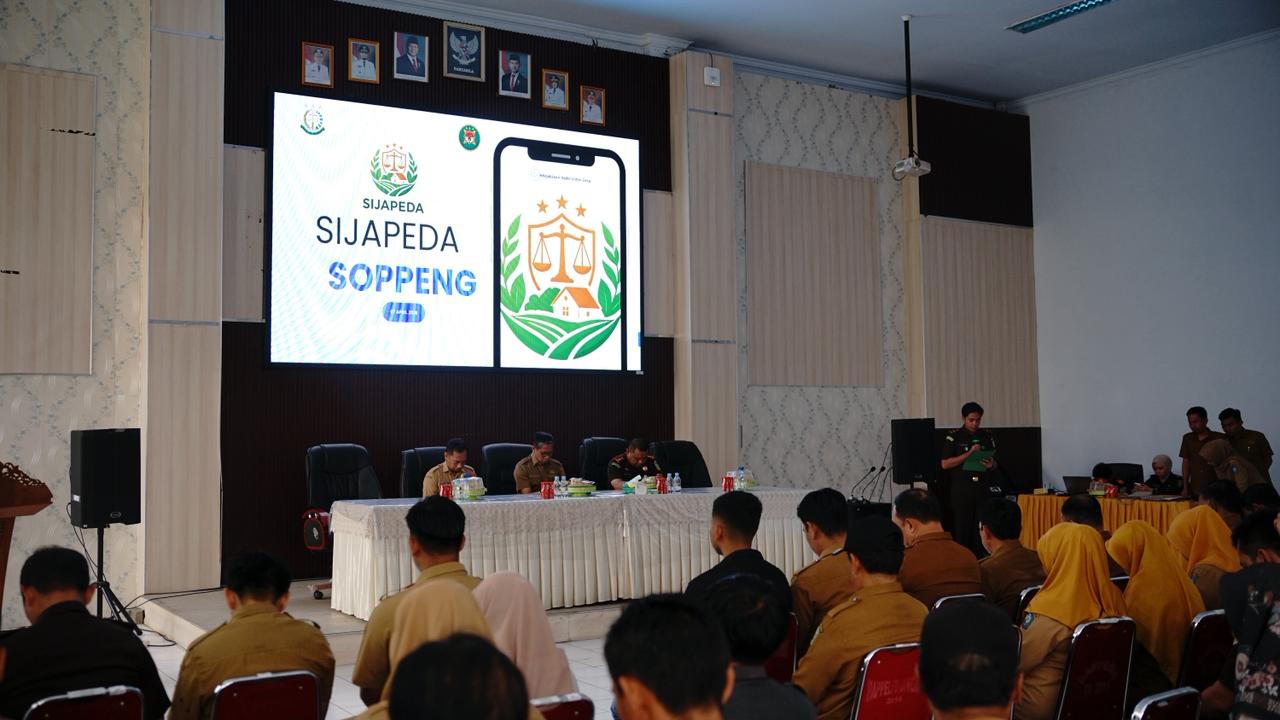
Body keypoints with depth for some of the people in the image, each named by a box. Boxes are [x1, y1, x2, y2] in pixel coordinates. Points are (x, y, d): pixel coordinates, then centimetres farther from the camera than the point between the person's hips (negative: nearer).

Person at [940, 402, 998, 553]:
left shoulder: (987, 436, 12)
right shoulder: (954, 436, 1)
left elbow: (995, 463, 20)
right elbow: (945, 464, -6)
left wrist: (991, 465, -5)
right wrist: (969, 453, -13)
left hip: (983, 488, 3)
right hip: (961, 489, -3)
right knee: (962, 529, -2)